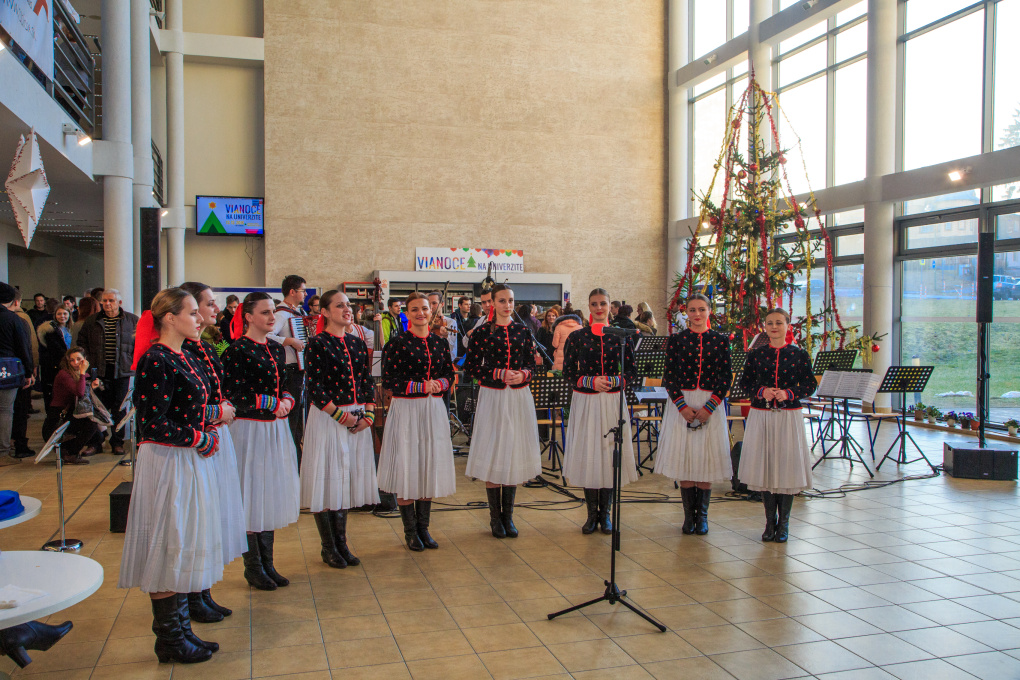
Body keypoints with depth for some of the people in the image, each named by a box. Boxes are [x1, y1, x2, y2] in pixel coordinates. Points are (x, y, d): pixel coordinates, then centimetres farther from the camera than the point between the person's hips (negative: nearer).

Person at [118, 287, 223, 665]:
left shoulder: (180, 358, 10)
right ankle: (169, 641, 15)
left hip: (187, 462, 10)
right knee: (168, 549, 2)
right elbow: (154, 425, -22)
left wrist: (207, 433, 3)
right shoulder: (157, 361, -18)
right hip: (167, 464, -10)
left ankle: (180, 631, 27)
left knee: (180, 550, 15)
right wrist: (199, 439, -13)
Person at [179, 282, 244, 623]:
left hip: (216, 440, 9)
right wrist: (219, 412, -13)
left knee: (212, 516, 15)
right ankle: (192, 599, 15)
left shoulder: (206, 348, 11)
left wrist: (225, 408, 4)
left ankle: (204, 593, 26)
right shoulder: (182, 352, -17)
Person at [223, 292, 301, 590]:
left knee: (272, 497, 11)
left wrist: (287, 400, -5)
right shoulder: (237, 350, -11)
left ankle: (267, 564, 21)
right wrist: (274, 404, -14)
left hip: (276, 430, 7)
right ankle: (253, 567, 15)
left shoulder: (276, 348, 10)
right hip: (249, 429, -7)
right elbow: (234, 397, -17)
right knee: (252, 498, 2)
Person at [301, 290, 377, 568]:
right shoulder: (318, 344, -7)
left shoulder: (357, 343, 10)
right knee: (328, 480, 1)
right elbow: (314, 388, -12)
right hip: (327, 418, -6)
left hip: (358, 420, 6)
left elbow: (368, 382, 11)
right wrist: (341, 416, -15)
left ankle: (341, 543, 21)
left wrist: (368, 415, -2)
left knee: (348, 480, 11)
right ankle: (328, 547, 13)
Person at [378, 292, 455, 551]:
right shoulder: (397, 343, -6)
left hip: (434, 410, 4)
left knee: (430, 467, 9)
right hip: (406, 410, -4)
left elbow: (450, 374, 13)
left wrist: (439, 384, -8)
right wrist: (421, 387, -16)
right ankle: (410, 530, 15)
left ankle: (423, 527, 22)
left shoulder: (440, 342, 8)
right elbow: (388, 380, -11)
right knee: (407, 467, 1)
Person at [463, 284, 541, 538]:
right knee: (493, 455, 0)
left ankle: (508, 516, 16)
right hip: (492, 397, -3)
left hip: (519, 397, 3)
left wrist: (522, 374, -9)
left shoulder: (522, 330, 7)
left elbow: (531, 363, 12)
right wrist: (499, 374, -13)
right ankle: (495, 517, 12)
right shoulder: (483, 332, -2)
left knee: (514, 454, 6)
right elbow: (471, 367, -3)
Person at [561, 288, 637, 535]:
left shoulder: (621, 336, 4)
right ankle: (592, 514, 15)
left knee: (611, 454, 3)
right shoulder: (577, 337, 2)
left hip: (612, 402, 1)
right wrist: (591, 381, -14)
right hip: (585, 402, 0)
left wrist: (613, 381, -13)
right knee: (587, 455, 2)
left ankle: (605, 514, 17)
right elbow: (568, 372, 0)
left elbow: (631, 371, 4)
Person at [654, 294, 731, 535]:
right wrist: (682, 406, -13)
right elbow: (669, 376, -1)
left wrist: (709, 407, -11)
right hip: (681, 403, 0)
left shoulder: (720, 340, 3)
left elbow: (725, 377, 0)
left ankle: (702, 515, 14)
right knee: (684, 460, 2)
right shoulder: (676, 339, 3)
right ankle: (689, 515, 13)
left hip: (710, 404, 0)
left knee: (706, 460, 2)